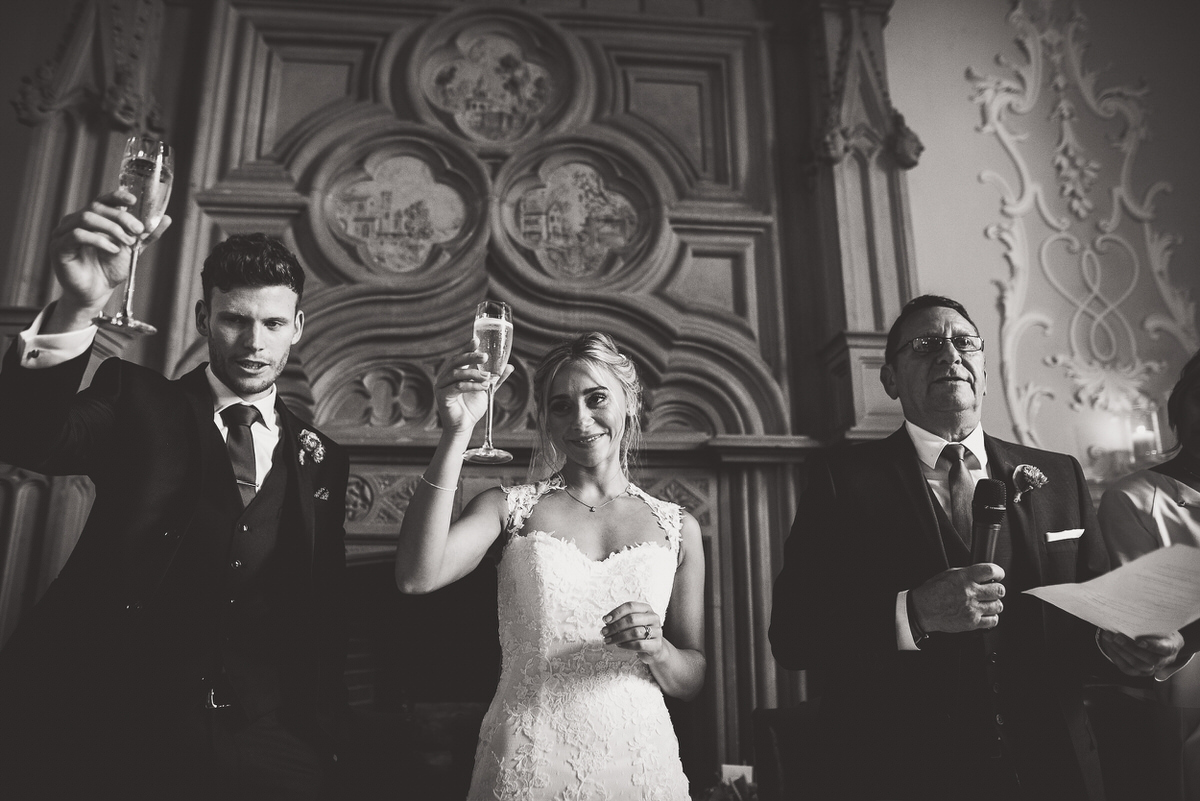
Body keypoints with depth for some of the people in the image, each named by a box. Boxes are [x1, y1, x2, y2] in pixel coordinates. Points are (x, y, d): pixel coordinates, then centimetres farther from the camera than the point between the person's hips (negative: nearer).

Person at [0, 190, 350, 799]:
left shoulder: (321, 459, 11)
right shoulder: (137, 403, 6)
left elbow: (320, 615, 12)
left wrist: (317, 737, 2)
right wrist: (79, 306, -30)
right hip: (103, 722, -1)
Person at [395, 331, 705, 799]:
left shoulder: (677, 528, 2)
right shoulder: (509, 507, -2)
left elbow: (692, 681, 8)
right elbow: (417, 577, -20)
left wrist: (657, 650, -14)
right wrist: (456, 435, -23)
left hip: (637, 761, 2)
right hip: (526, 761, -1)